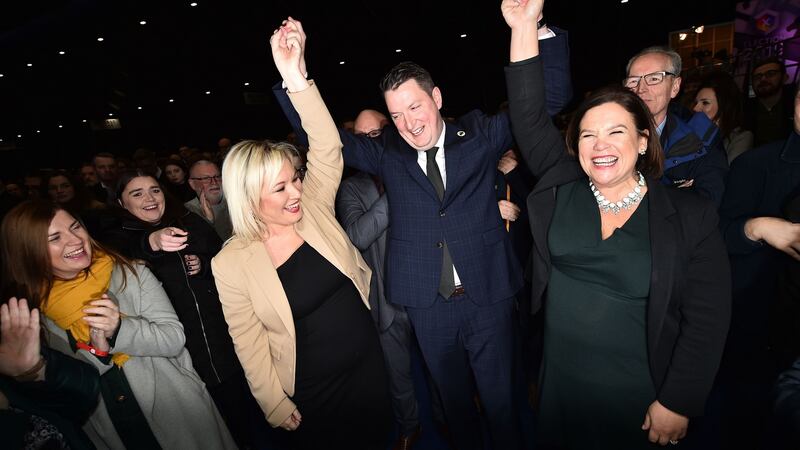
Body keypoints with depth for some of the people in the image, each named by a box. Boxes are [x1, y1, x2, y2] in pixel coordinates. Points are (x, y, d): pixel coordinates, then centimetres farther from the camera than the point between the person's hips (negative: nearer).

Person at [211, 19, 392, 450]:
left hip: (369, 362, 3)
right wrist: (278, 408, -3)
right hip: (313, 392, -2)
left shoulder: (313, 210, -10)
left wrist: (296, 78, -33)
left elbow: (327, 149, -23)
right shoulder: (231, 263, -17)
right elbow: (249, 345, -10)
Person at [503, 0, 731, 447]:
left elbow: (707, 318, -8)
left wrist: (677, 404, -9)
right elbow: (530, 116, -10)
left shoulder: (691, 216, -9)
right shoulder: (560, 187, -4)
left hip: (637, 394, -2)